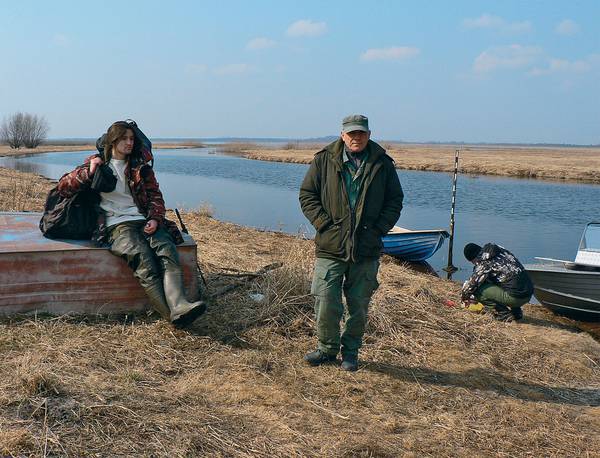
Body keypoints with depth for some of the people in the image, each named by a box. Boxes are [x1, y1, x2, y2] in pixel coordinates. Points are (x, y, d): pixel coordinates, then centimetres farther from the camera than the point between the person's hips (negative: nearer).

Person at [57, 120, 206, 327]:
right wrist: (89, 172, -7)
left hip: (144, 221, 3)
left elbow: (155, 195, 19)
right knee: (143, 257, -34)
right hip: (116, 225, -3)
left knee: (167, 249, -31)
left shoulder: (140, 166, 23)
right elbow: (63, 187, 11)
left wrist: (155, 219, -2)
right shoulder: (97, 163, 16)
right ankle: (170, 314, -43)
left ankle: (179, 307, -51)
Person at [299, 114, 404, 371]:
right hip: (330, 247, -1)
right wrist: (324, 224, -8)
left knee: (359, 305, 10)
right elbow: (307, 195, 3)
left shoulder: (382, 164, 5)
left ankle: (351, 351, 28)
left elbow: (395, 201, 10)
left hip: (367, 250, 1)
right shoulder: (324, 160, 2)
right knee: (326, 303, 0)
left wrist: (378, 229, -2)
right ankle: (327, 348, 22)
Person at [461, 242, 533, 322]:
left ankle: (504, 314, 0)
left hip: (516, 296, -9)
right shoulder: (499, 250, 13)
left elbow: (472, 284, -5)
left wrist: (464, 297, 17)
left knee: (477, 290, -6)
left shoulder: (484, 262, -11)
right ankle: (516, 311, 23)